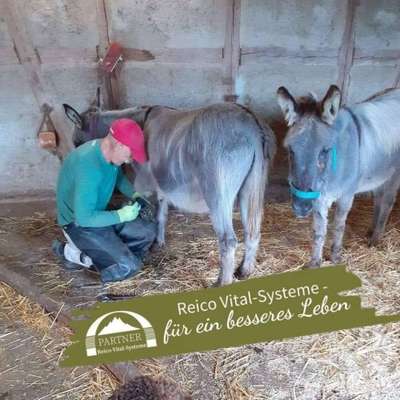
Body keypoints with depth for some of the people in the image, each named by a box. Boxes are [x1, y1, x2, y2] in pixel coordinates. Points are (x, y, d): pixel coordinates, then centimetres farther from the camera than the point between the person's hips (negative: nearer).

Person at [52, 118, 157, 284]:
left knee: (148, 231, 6)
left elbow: (119, 178, 17)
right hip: (79, 222, -9)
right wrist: (120, 216, -22)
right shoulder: (88, 165, -32)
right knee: (128, 267, -17)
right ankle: (75, 255, 1)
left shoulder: (109, 153, -6)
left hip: (97, 214, 9)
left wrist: (136, 196, -1)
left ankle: (89, 253, 6)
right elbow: (84, 217, -31)